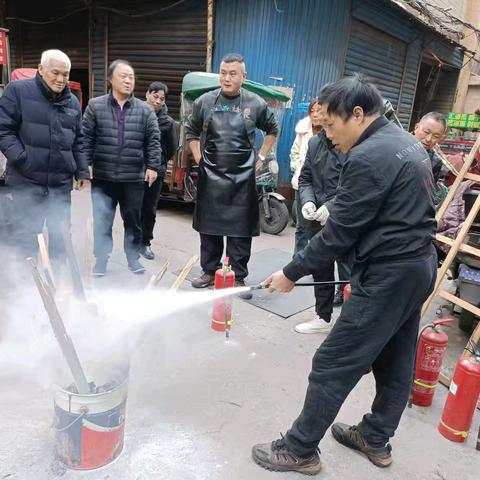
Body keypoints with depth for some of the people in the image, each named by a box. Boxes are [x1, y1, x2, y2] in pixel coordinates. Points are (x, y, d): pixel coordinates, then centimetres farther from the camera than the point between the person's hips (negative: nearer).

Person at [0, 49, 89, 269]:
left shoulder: (72, 102, 12)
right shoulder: (18, 90, -3)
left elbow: (77, 141, 17)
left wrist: (82, 171, 12)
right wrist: (21, 158, -15)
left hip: (61, 182, 5)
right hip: (27, 180, -4)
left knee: (60, 234, 12)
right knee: (26, 236, 2)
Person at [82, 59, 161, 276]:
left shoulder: (145, 110, 3)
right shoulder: (95, 106, 2)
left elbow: (153, 141, 2)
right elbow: (86, 137, 2)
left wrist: (153, 166, -5)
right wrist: (86, 164, -5)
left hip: (133, 178, 1)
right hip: (102, 177, 0)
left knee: (133, 221, 11)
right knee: (102, 221, 3)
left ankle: (133, 258, 26)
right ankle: (101, 260, 15)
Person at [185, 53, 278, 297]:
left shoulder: (255, 104, -1)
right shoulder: (204, 102, 1)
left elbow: (272, 130, 14)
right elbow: (191, 132, 14)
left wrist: (261, 158, 7)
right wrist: (199, 159, 5)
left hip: (242, 178, -1)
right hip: (210, 176, 2)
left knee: (241, 231, 3)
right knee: (208, 227, 10)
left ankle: (238, 277, 14)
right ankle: (210, 272, 24)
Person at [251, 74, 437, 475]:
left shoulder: (368, 157, -20)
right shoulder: (408, 142, 10)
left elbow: (339, 233, -19)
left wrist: (291, 273, -9)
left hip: (389, 275, -10)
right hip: (419, 265, 10)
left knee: (332, 366, 0)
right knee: (395, 361, 20)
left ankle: (300, 450, 15)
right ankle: (376, 440, 38)